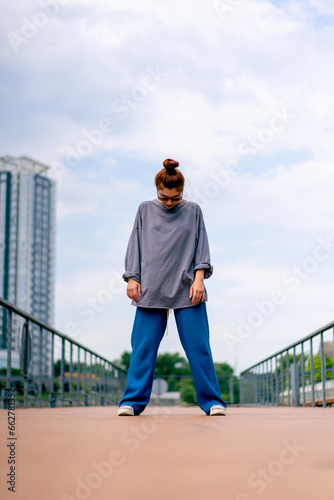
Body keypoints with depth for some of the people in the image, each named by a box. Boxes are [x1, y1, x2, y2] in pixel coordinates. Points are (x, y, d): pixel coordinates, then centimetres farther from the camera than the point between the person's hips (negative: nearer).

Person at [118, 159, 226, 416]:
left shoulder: (193, 211, 9)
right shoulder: (145, 210, 10)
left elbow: (201, 247, 7)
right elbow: (135, 246, 12)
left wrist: (199, 279, -4)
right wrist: (132, 278, 3)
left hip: (187, 290, 0)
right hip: (151, 290, 1)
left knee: (198, 346, -3)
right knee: (143, 347, -3)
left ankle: (212, 401, 4)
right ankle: (132, 401, 5)